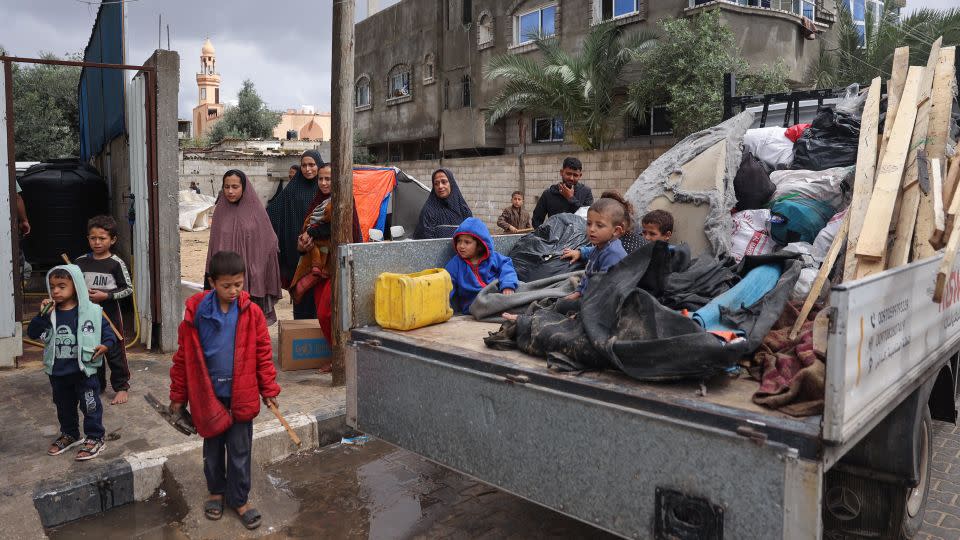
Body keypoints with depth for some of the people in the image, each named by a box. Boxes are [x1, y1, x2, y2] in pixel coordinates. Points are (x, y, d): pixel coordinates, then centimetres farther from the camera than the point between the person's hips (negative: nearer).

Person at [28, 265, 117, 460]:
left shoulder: (91, 311, -10)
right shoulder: (49, 312, 0)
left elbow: (107, 329, -1)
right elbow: (33, 333, -6)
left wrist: (106, 344, -19)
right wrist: (42, 316, -21)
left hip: (84, 369, -5)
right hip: (57, 371, 5)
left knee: (90, 405, 3)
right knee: (64, 405, 21)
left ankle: (95, 438, 16)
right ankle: (69, 434, 40)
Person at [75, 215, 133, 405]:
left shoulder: (116, 263, -9)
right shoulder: (81, 262, 3)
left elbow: (128, 288, -7)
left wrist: (106, 295, -17)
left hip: (110, 314, -4)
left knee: (115, 352, 3)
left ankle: (121, 387, 14)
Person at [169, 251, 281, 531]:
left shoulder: (252, 313, -10)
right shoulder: (196, 312, -11)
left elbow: (263, 353, -3)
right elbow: (183, 356, -3)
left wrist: (269, 390, 0)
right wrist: (178, 396, 3)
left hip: (241, 395, 0)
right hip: (208, 394, 1)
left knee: (240, 450, 10)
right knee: (213, 448, 19)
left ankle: (239, 499, 27)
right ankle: (216, 492, 40)